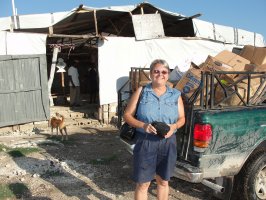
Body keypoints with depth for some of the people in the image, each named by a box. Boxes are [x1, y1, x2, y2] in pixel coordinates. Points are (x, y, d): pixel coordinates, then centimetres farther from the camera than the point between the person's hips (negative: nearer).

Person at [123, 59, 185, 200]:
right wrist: (143, 125, -19)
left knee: (163, 181, 17)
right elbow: (127, 115, -1)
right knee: (143, 184, 5)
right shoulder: (141, 92, -1)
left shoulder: (175, 95, 6)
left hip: (168, 143, 3)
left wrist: (174, 126, -12)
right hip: (145, 142, -2)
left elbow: (182, 118, 11)